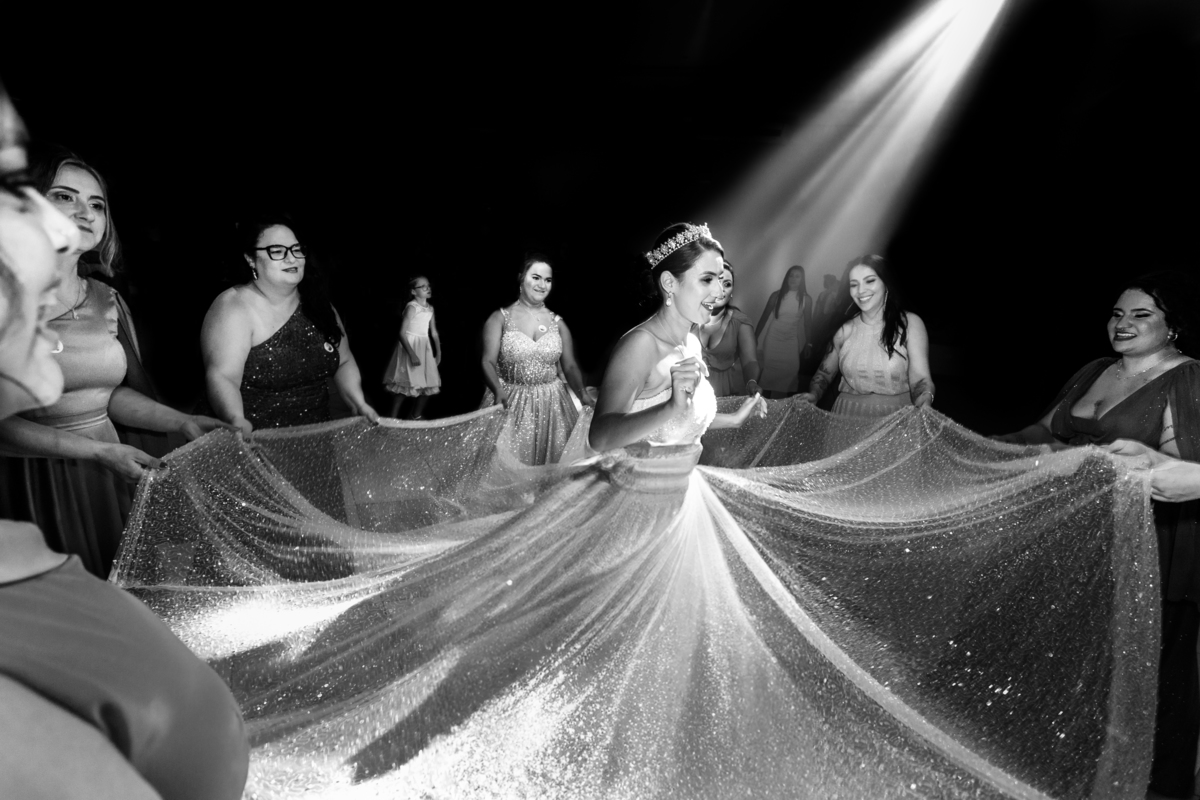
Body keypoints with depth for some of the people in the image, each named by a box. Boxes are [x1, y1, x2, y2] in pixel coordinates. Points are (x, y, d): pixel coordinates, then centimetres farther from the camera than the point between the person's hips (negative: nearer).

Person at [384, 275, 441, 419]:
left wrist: (438, 352, 10)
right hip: (409, 346, -7)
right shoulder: (411, 307, -14)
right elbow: (402, 333, -18)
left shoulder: (430, 308, 7)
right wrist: (412, 354, -24)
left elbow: (434, 332, 14)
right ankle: (393, 418, 5)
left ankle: (417, 417, 25)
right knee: (405, 385, -6)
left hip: (424, 347, 7)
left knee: (428, 385, 9)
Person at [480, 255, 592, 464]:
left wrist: (583, 393, -13)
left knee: (553, 461, 3)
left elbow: (570, 366, 5)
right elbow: (488, 362, -7)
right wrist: (498, 390, -26)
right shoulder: (500, 318, 0)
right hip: (511, 403, -2)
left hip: (552, 405, 2)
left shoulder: (558, 323, 8)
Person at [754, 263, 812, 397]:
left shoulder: (806, 300, 0)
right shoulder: (776, 295, -1)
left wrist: (807, 346, 5)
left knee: (788, 375, -4)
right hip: (772, 340, 0)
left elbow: (808, 323, 5)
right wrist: (755, 337, 1)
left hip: (791, 342, 0)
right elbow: (764, 317, 3)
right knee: (769, 374, 1)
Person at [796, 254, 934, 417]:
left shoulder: (909, 323, -3)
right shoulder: (845, 330, 2)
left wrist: (924, 399, -31)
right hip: (848, 416, 3)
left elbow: (920, 379, -9)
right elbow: (825, 372, 14)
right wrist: (813, 395, -7)